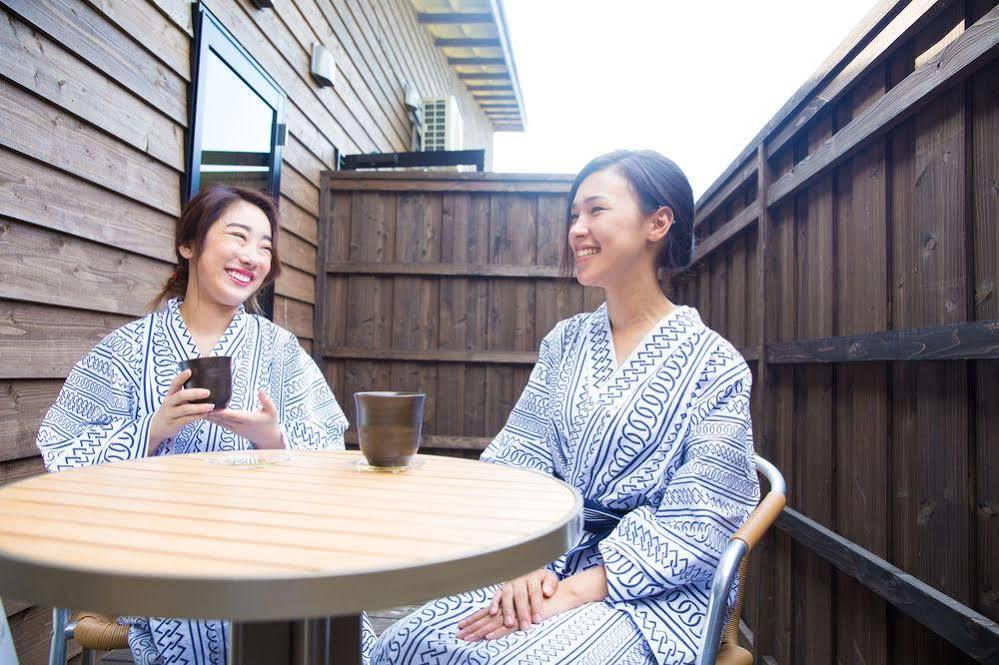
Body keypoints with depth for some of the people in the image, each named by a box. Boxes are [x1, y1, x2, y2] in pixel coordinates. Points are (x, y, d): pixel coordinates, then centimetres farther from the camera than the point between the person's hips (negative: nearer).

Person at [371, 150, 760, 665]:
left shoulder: (713, 363, -6)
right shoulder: (564, 342, 8)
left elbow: (697, 525, -11)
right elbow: (516, 458, 2)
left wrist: (576, 590, -19)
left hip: (654, 590, -3)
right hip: (547, 567, 4)